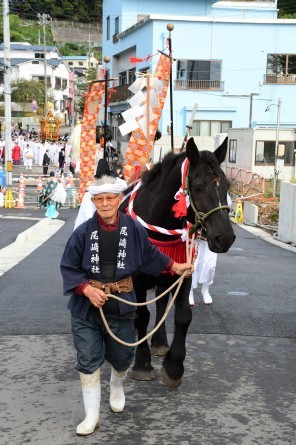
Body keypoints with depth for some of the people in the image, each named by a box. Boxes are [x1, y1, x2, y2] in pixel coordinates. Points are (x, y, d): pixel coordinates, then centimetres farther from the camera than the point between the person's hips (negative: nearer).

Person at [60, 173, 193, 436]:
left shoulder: (134, 229, -7)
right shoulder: (83, 232, -11)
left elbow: (150, 256, 11)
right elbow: (69, 268, -6)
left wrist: (174, 266, 10)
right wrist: (87, 289, -19)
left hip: (120, 307, 1)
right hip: (86, 307, -1)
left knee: (122, 356, 18)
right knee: (88, 362, 3)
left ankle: (117, 386, 53)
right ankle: (92, 416, 17)